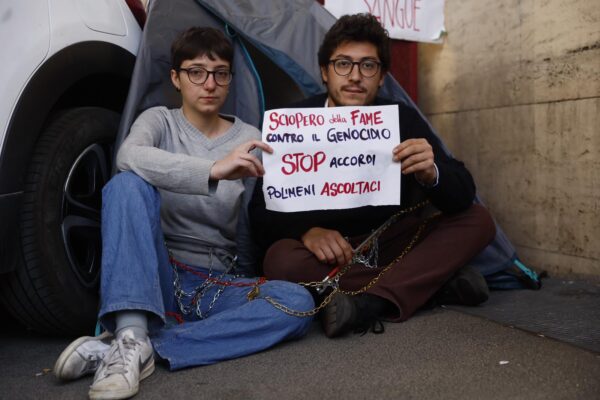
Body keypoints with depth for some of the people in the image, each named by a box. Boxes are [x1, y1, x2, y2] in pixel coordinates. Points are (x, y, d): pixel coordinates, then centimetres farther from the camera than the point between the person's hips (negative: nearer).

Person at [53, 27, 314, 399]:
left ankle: (129, 348, -31)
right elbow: (129, 156, -23)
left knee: (298, 302, -27)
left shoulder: (249, 139, 8)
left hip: (220, 287, 2)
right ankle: (130, 337, -36)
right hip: (158, 276, -1)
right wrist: (213, 170, -36)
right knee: (127, 184, -25)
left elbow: (254, 230, 9)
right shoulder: (160, 120, 4)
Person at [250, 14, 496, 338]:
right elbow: (262, 210, -12)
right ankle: (436, 278, -22)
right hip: (327, 252, -1)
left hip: (391, 244, 2)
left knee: (478, 220, -14)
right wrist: (307, 231, -33)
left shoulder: (402, 119, -7)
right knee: (281, 261, -34)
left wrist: (431, 174, -35)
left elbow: (463, 196, -11)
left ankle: (369, 302, -29)